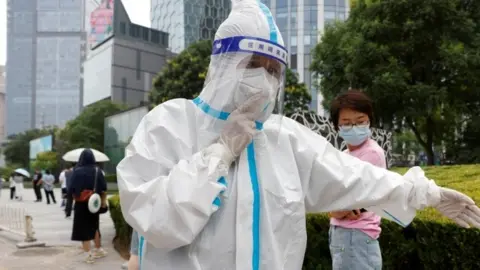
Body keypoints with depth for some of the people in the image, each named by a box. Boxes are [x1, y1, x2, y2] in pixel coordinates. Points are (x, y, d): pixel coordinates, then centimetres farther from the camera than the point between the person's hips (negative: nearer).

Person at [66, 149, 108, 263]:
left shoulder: (77, 171, -12)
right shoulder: (97, 171, -5)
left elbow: (72, 189, -11)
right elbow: (103, 188, -3)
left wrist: (75, 197, 8)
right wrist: (103, 200, 10)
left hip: (81, 203, -3)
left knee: (83, 228, 4)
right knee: (94, 226, 20)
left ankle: (88, 255, 3)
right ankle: (99, 250, 28)